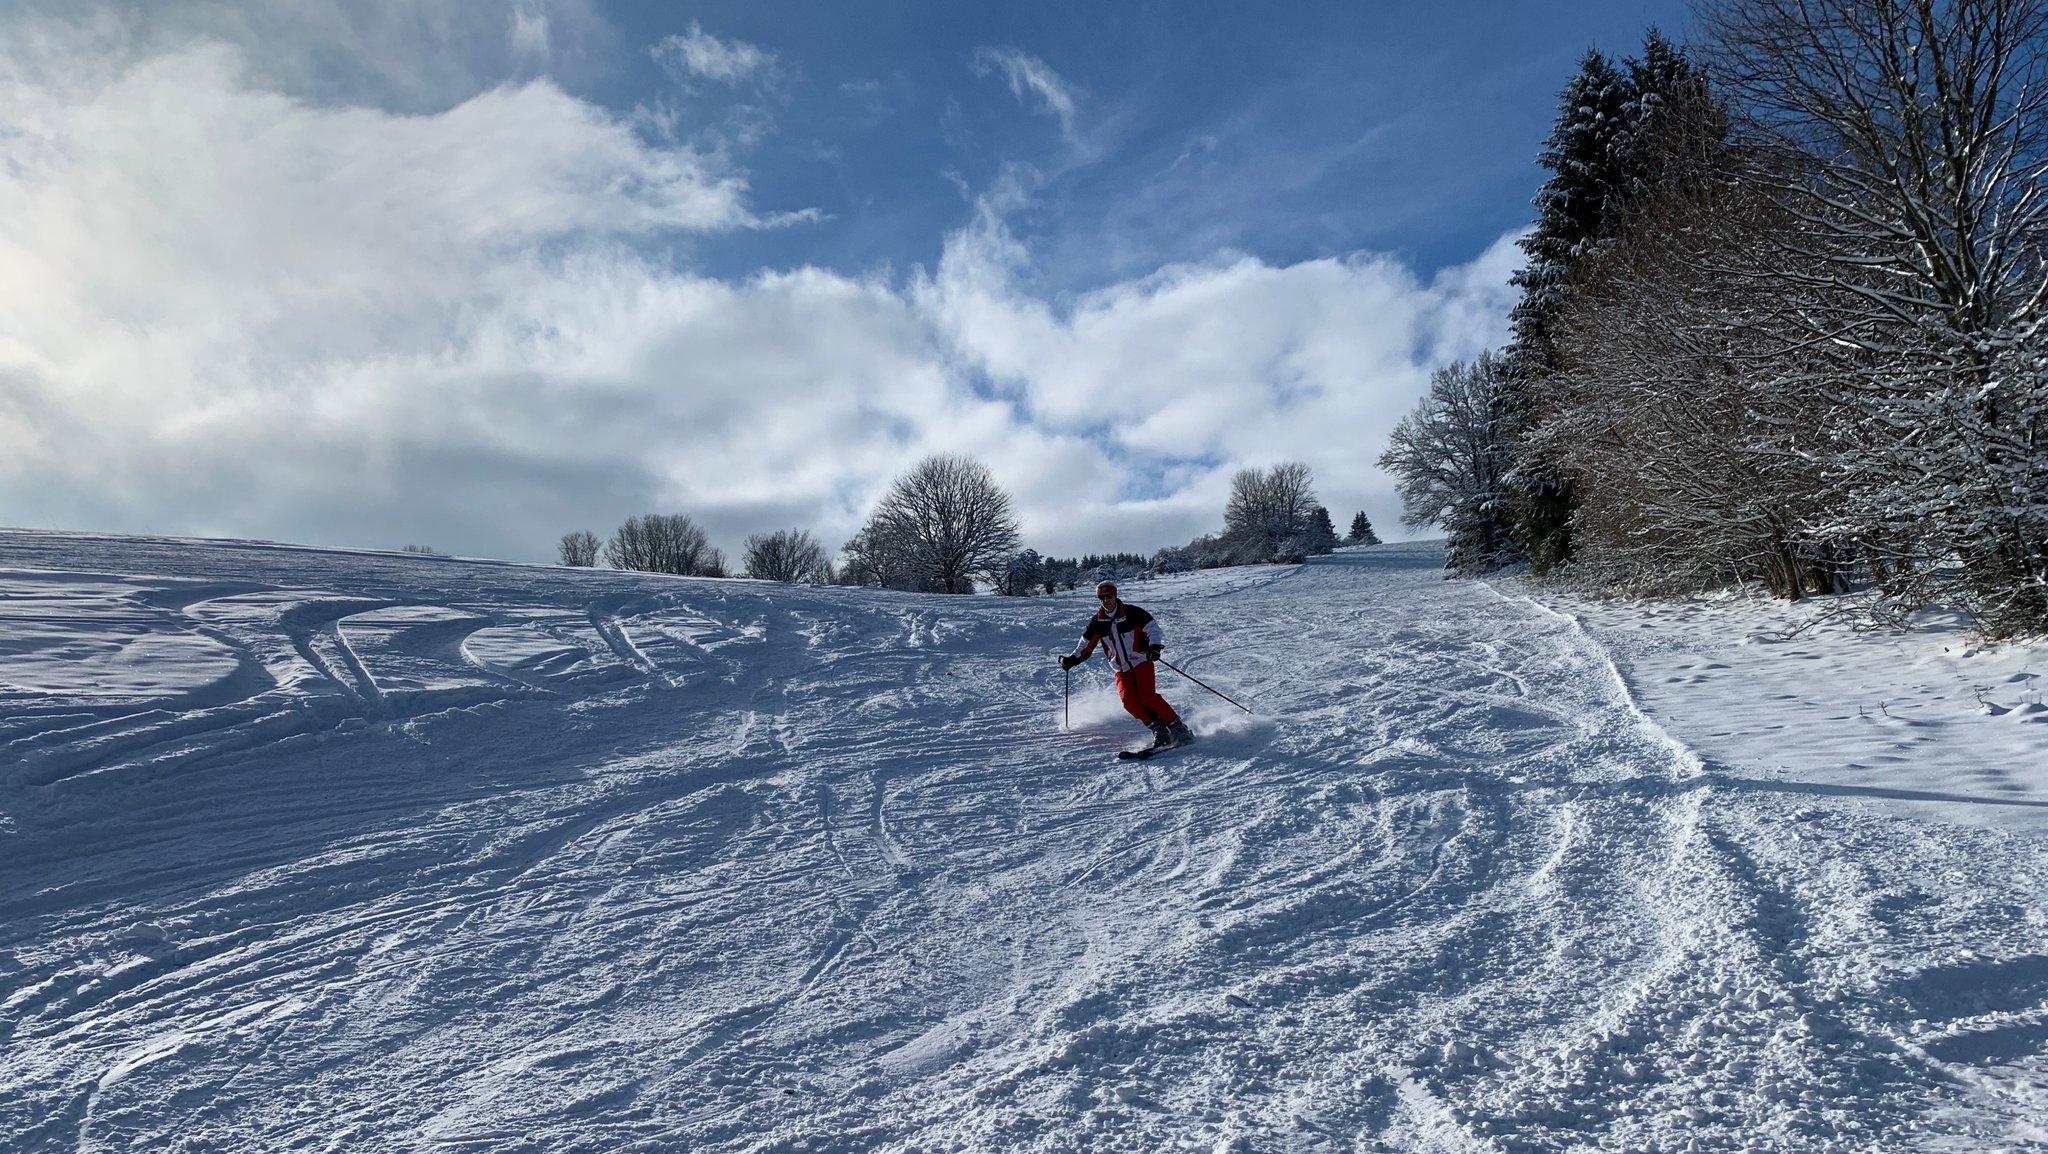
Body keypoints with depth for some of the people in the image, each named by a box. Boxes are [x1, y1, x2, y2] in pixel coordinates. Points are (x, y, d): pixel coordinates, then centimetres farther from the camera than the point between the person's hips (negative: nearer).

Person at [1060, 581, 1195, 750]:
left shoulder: (1131, 613, -8)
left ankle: (1179, 729, -16)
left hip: (1141, 662, -4)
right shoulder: (1098, 622, 5)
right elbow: (1085, 646, 15)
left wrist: (1155, 646, -31)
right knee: (1129, 701, -19)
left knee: (1147, 697, -22)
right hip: (1121, 669, 4)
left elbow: (1153, 628, -12)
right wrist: (1071, 660, 3)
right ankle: (1159, 731, -12)